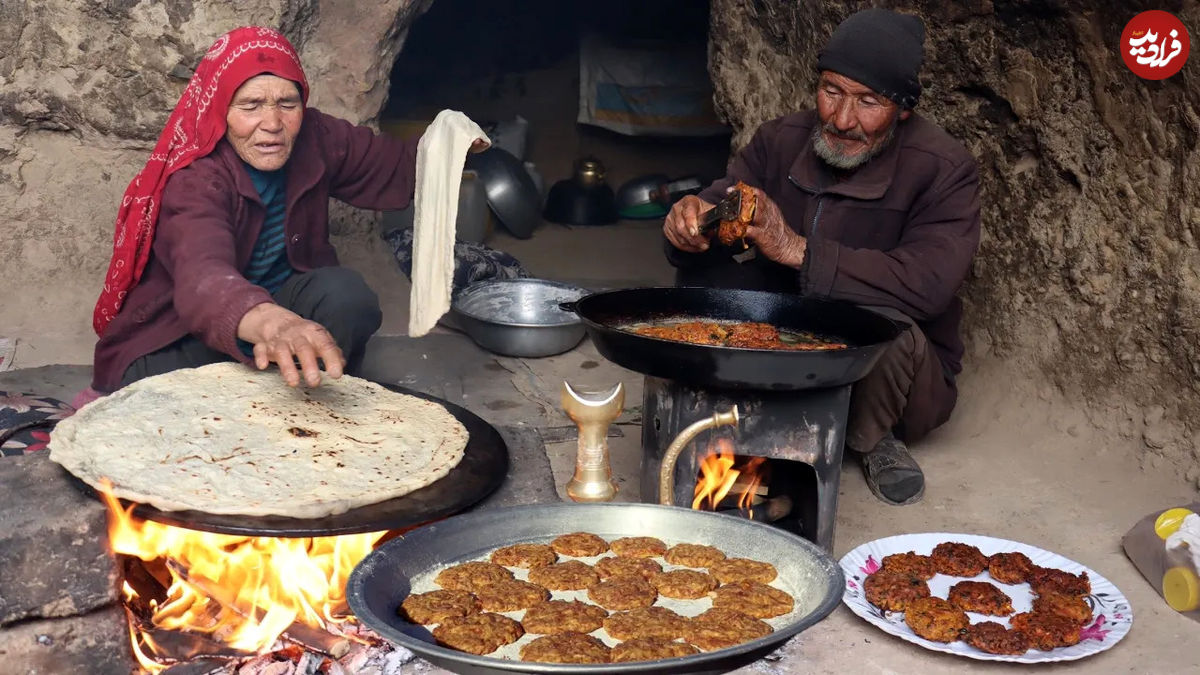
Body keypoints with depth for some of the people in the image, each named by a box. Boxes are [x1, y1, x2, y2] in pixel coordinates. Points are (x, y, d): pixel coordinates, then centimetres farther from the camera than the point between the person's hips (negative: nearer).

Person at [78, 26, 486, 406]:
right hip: (175, 337, -4)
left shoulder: (314, 138, -13)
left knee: (347, 294, -26)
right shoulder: (193, 178, -29)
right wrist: (270, 321, -73)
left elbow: (399, 169, 5)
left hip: (277, 306, 4)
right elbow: (202, 275, -50)